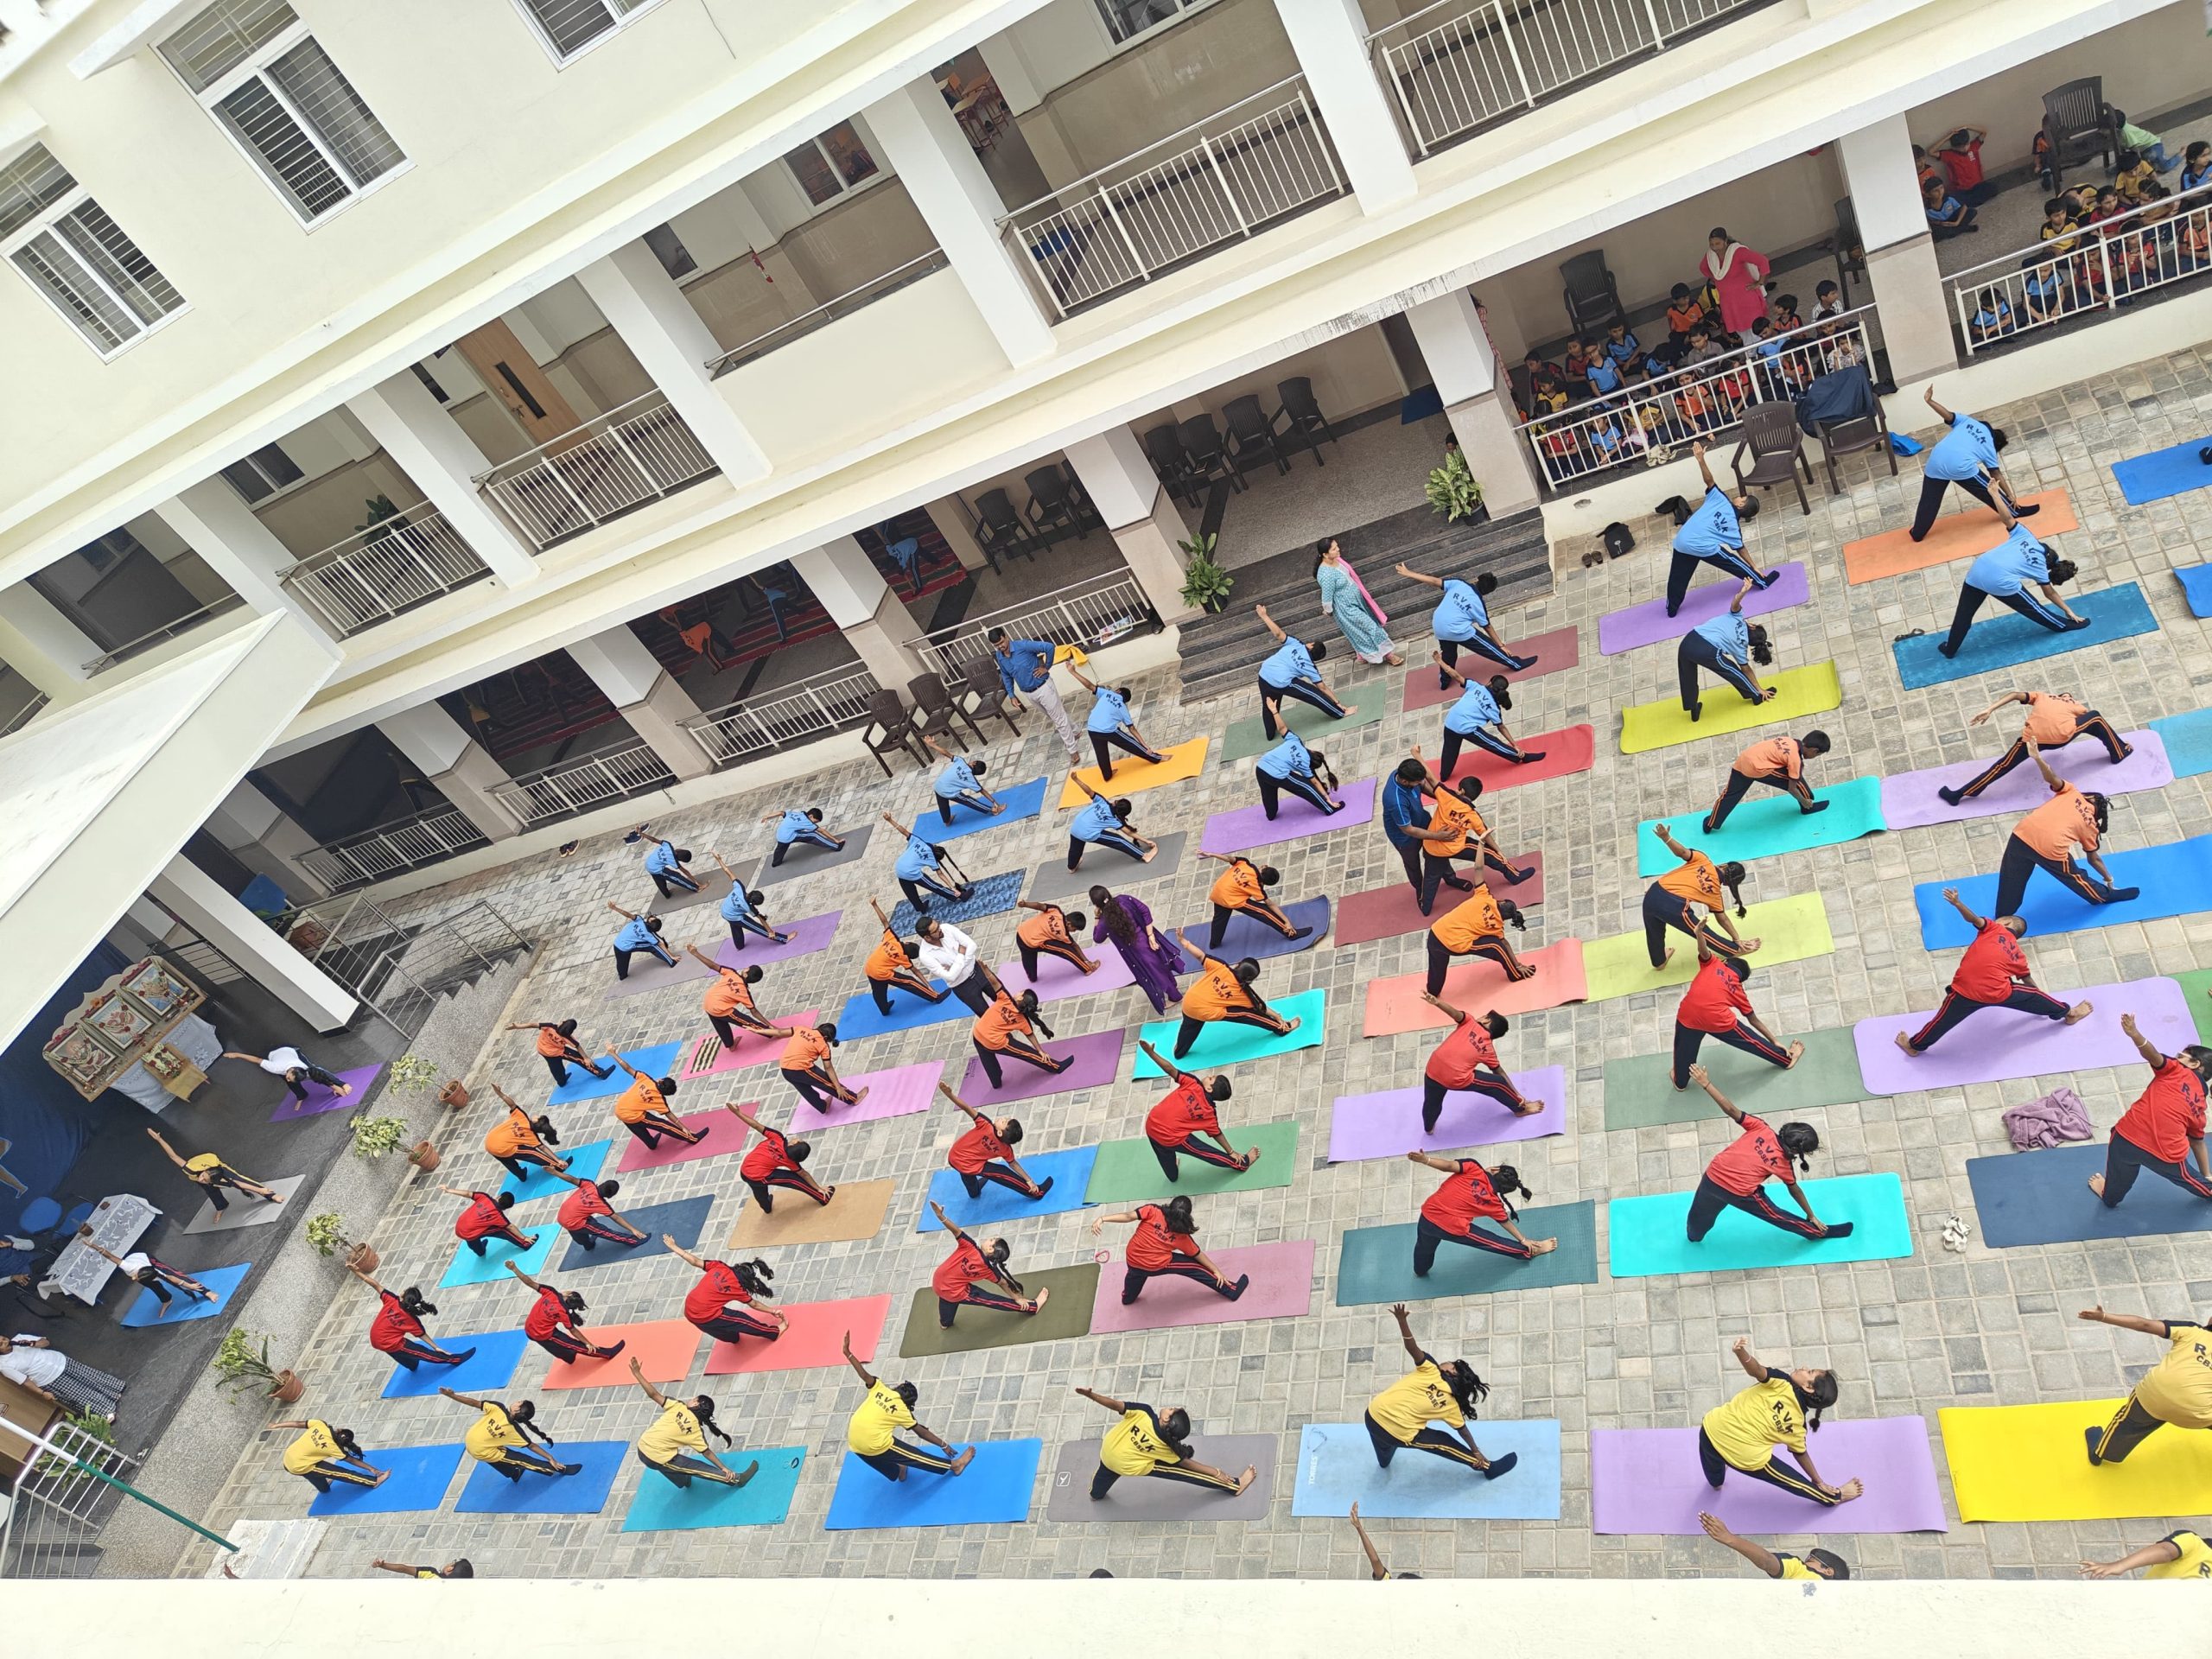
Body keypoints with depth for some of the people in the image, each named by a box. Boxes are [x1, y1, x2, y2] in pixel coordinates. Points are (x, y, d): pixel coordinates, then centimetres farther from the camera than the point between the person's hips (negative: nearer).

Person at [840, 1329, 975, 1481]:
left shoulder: (880, 1389, 2)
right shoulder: (902, 1410, -3)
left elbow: (864, 1375, -10)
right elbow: (921, 1432, 2)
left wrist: (848, 1353, -9)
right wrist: (943, 1445, 11)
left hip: (854, 1445, 4)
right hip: (875, 1447, -4)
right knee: (914, 1455, 8)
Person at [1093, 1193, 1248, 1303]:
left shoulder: (1152, 1212, -13)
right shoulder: (1182, 1235, -6)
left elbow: (1129, 1216, -26)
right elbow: (1198, 1255, 5)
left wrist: (1102, 1219, -31)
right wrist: (1216, 1270, 17)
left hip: (1132, 1262, 2)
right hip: (1157, 1266, -2)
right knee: (1194, 1266, 9)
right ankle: (1232, 1290, 16)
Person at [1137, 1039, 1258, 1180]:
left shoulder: (1192, 1084, -15)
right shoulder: (1210, 1112, -9)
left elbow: (1170, 1070, -23)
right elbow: (1217, 1133, 4)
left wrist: (1150, 1052, -23)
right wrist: (1231, 1152, 18)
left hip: (1150, 1126, 2)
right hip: (1172, 1139, -2)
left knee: (1166, 1155, 33)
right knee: (1208, 1154, 14)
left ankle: (1172, 1174, 61)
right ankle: (1242, 1163, 30)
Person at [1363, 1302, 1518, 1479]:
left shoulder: (1430, 1371, -4)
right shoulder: (1451, 1404, 2)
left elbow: (1412, 1347, -22)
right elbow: (1463, 1431, 15)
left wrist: (1402, 1321, -29)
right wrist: (1477, 1452, 29)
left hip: (1373, 1415, 1)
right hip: (1401, 1435, 0)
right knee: (1444, 1443, 19)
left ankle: (1384, 1459, 67)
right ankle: (1488, 1467, 32)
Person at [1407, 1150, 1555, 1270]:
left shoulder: (1472, 1168, -6)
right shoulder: (1494, 1202, 1)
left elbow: (1449, 1166, -20)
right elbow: (1506, 1222, 14)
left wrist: (1424, 1159, -22)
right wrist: (1523, 1240, 28)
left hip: (1428, 1215, 2)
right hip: (1454, 1229, -2)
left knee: (1424, 1245, 33)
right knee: (1494, 1242, 18)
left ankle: (1420, 1271, 59)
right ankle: (1528, 1251, 35)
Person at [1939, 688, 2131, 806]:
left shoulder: (2040, 696, 33)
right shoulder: (2077, 706, 33)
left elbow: (2015, 695, 15)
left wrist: (1989, 710, 6)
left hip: (2034, 737, 0)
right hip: (2063, 735, 0)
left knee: (2002, 766, 8)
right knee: (2095, 718, 28)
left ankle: (1958, 795, 8)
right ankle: (2119, 752, 46)